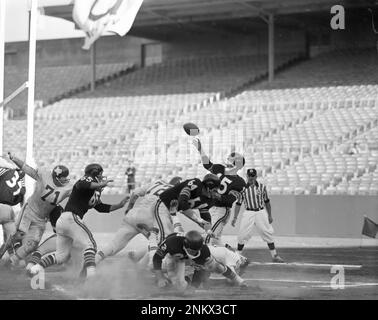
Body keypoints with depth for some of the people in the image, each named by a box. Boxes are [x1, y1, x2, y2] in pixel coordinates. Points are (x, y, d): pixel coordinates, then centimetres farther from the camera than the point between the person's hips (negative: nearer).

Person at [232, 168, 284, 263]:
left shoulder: (262, 187, 5)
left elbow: (267, 202, 11)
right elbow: (238, 203, 5)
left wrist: (270, 215, 8)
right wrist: (235, 217, 0)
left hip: (261, 212, 1)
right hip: (248, 213, -1)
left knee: (267, 233, 0)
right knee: (242, 235, -5)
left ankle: (274, 255, 7)